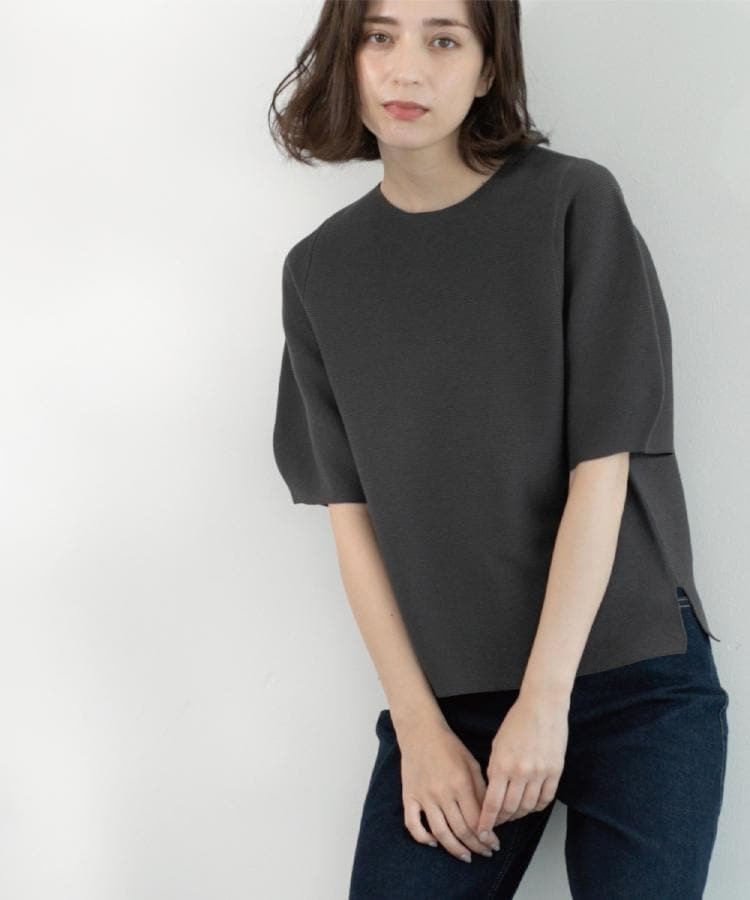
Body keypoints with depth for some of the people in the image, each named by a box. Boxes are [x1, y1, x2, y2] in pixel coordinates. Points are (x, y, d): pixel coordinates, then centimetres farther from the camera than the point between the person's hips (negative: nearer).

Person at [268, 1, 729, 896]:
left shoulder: (574, 203, -6)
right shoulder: (320, 271, 4)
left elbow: (602, 467, -10)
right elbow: (350, 509, 2)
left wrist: (545, 698, -13)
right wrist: (419, 726, -5)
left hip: (633, 680, -2)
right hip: (443, 695, 2)